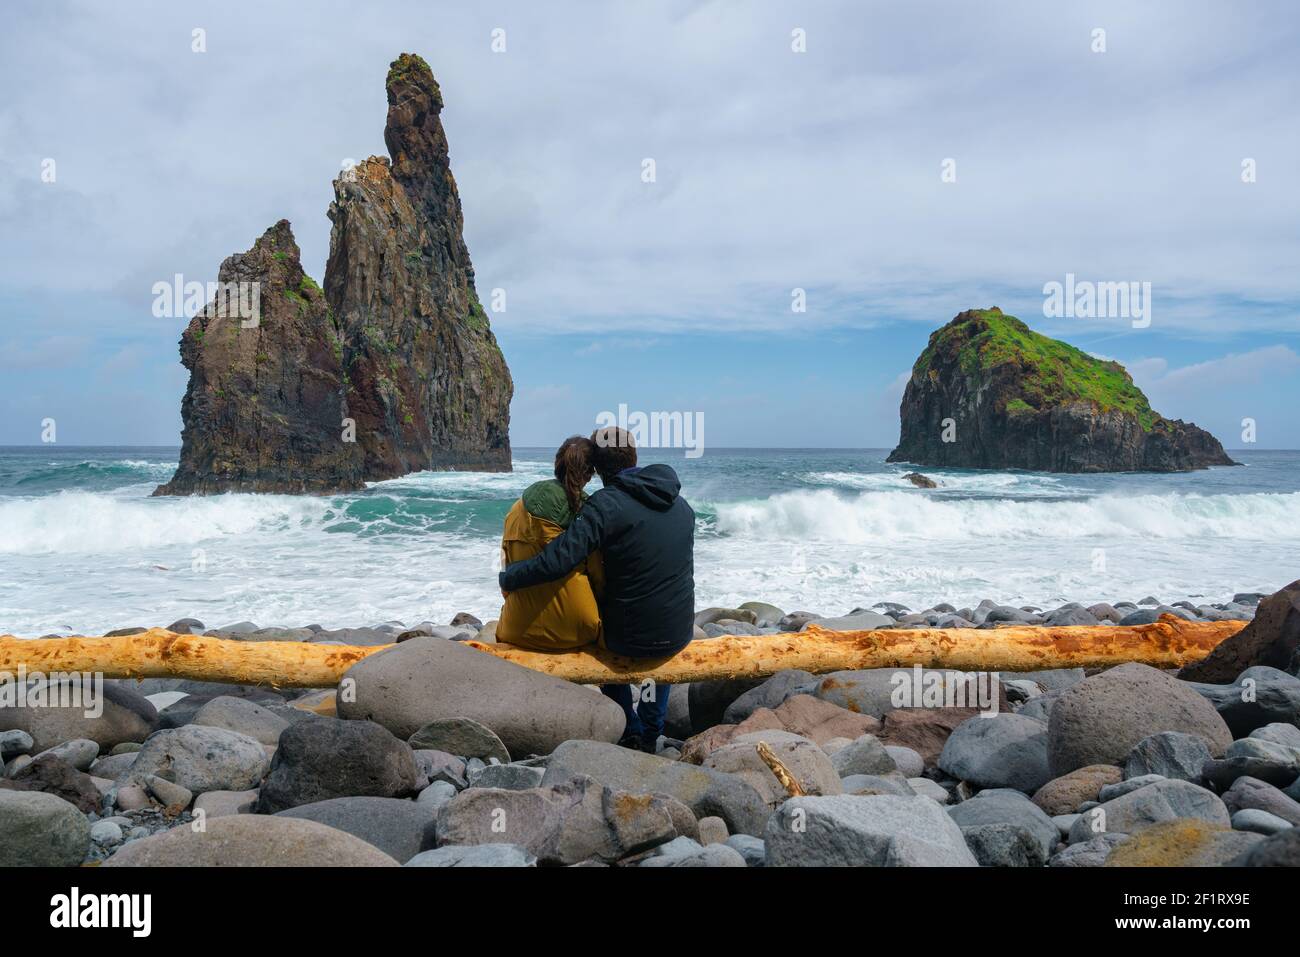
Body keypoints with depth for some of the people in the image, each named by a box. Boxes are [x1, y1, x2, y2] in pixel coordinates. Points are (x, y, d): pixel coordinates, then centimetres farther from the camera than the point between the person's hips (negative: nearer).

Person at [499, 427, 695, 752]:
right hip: (680, 634, 4)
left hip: (629, 638, -4)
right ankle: (651, 735, 34)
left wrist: (507, 578, -5)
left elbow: (556, 561, -22)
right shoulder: (681, 503, 5)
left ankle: (631, 734, 26)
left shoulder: (605, 505, -15)